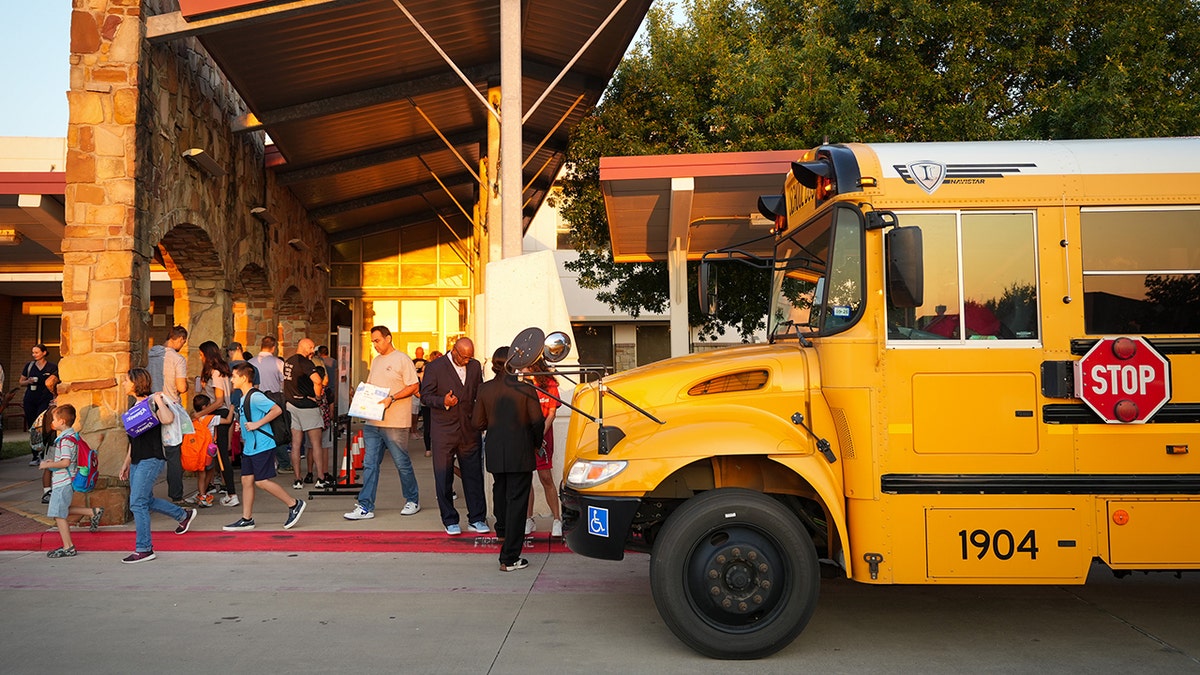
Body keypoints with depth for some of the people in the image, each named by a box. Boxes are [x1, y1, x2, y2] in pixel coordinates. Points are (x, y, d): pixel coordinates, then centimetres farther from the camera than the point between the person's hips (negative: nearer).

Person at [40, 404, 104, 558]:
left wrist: (47, 465, -14)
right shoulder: (73, 435, 11)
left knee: (58, 514, -2)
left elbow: (66, 462, -25)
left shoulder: (65, 440, -19)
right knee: (61, 510, 20)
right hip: (66, 481, 10)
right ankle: (94, 512, 18)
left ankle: (68, 547, 3)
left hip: (63, 482, -10)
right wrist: (53, 462, 16)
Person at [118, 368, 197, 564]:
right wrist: (126, 463, 24)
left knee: (137, 503, -10)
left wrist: (158, 400, -23)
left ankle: (144, 549, -5)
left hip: (151, 459, -9)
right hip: (137, 460, 9)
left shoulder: (152, 401, -10)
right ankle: (184, 515, 35)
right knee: (147, 500, 16)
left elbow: (168, 419, -32)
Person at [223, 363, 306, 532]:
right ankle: (246, 519, 14)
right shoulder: (243, 398, 14)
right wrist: (244, 433, 16)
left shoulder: (256, 397, -16)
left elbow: (277, 410, -24)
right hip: (249, 447, 10)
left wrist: (257, 424, -22)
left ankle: (294, 504, 3)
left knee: (261, 481, -8)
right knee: (246, 480, 8)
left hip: (262, 446, -10)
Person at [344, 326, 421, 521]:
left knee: (402, 462, 4)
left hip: (395, 422, -7)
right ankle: (365, 507, 6)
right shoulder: (376, 361, 18)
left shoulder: (402, 359, -6)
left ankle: (412, 501, 20)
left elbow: (414, 386, -11)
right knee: (369, 464, 3)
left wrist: (392, 398, -21)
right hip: (372, 421, 7)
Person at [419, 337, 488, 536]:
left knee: (474, 476, 5)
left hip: (469, 431, 3)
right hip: (443, 432, -3)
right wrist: (443, 402, -22)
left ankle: (477, 518, 15)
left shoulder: (475, 366, 9)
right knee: (444, 478, 4)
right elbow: (425, 395, -5)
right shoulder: (434, 367, -4)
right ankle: (450, 521, 15)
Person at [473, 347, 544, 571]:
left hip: (495, 450, 4)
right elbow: (537, 421, -11)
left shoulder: (485, 389, -2)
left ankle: (502, 529, 52)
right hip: (520, 452, -4)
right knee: (517, 500, 0)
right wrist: (536, 442, 7)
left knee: (500, 488, 30)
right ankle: (509, 558, -1)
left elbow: (478, 423, 2)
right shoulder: (525, 388, -11)